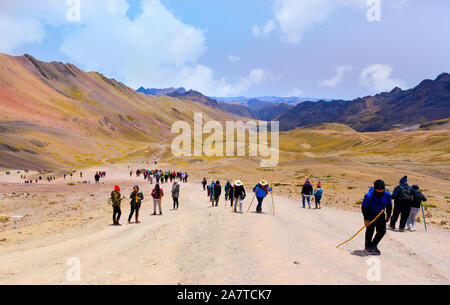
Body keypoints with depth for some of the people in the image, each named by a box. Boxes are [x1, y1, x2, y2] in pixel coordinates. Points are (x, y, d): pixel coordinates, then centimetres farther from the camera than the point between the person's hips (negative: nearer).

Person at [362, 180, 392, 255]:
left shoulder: (387, 195, -13)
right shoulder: (369, 196, -27)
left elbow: (389, 206, 6)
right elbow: (364, 207, -18)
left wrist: (388, 216, 12)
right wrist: (366, 219, -19)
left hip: (380, 214, 5)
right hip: (370, 214, -5)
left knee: (382, 231, 1)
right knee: (370, 230, -8)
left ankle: (374, 245, 21)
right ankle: (367, 247, 11)